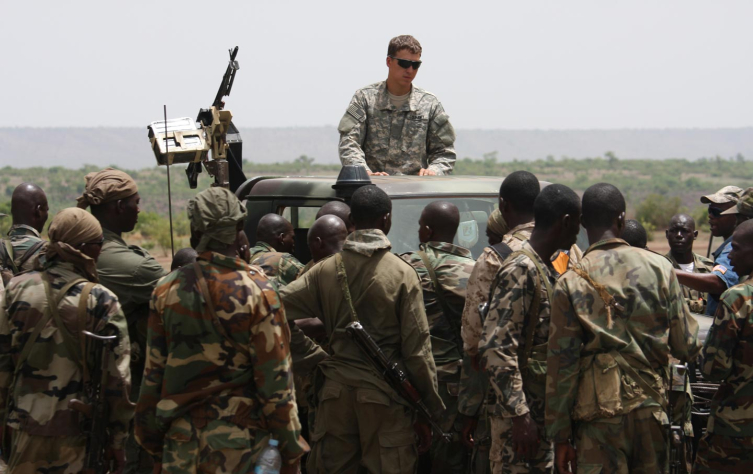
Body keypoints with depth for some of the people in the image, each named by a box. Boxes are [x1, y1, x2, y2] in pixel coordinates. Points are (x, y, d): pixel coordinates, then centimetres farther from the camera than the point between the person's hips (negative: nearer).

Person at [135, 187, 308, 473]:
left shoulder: (167, 290, 0)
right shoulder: (257, 291, -10)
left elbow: (153, 373, 5)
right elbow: (275, 377, -9)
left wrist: (151, 438, 15)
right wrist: (291, 449, -1)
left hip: (181, 439, 3)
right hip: (238, 437, -3)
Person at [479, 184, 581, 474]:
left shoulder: (548, 269, 15)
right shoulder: (521, 270, -15)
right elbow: (496, 349, -22)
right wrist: (519, 414, -23)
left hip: (548, 414, 9)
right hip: (525, 420, -9)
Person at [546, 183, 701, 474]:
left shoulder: (571, 283, -6)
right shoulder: (659, 267, -1)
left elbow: (561, 365, -6)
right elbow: (687, 346, 4)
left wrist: (561, 436, 0)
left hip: (600, 415, -2)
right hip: (652, 409, 3)